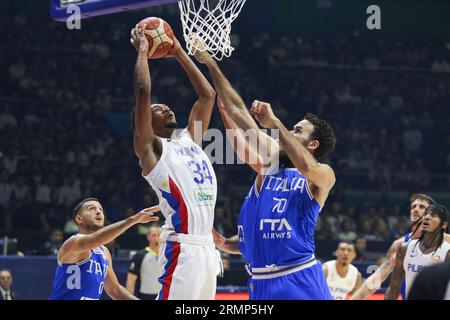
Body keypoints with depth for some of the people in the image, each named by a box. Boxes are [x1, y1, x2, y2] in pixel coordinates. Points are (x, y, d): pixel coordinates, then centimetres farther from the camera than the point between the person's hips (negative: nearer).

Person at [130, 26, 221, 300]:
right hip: (181, 249, -8)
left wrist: (179, 52, 24)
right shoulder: (150, 148, 1)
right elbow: (143, 92, -10)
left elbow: (208, 95, 25)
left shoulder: (189, 139, 21)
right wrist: (142, 51, 2)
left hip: (207, 248, 8)